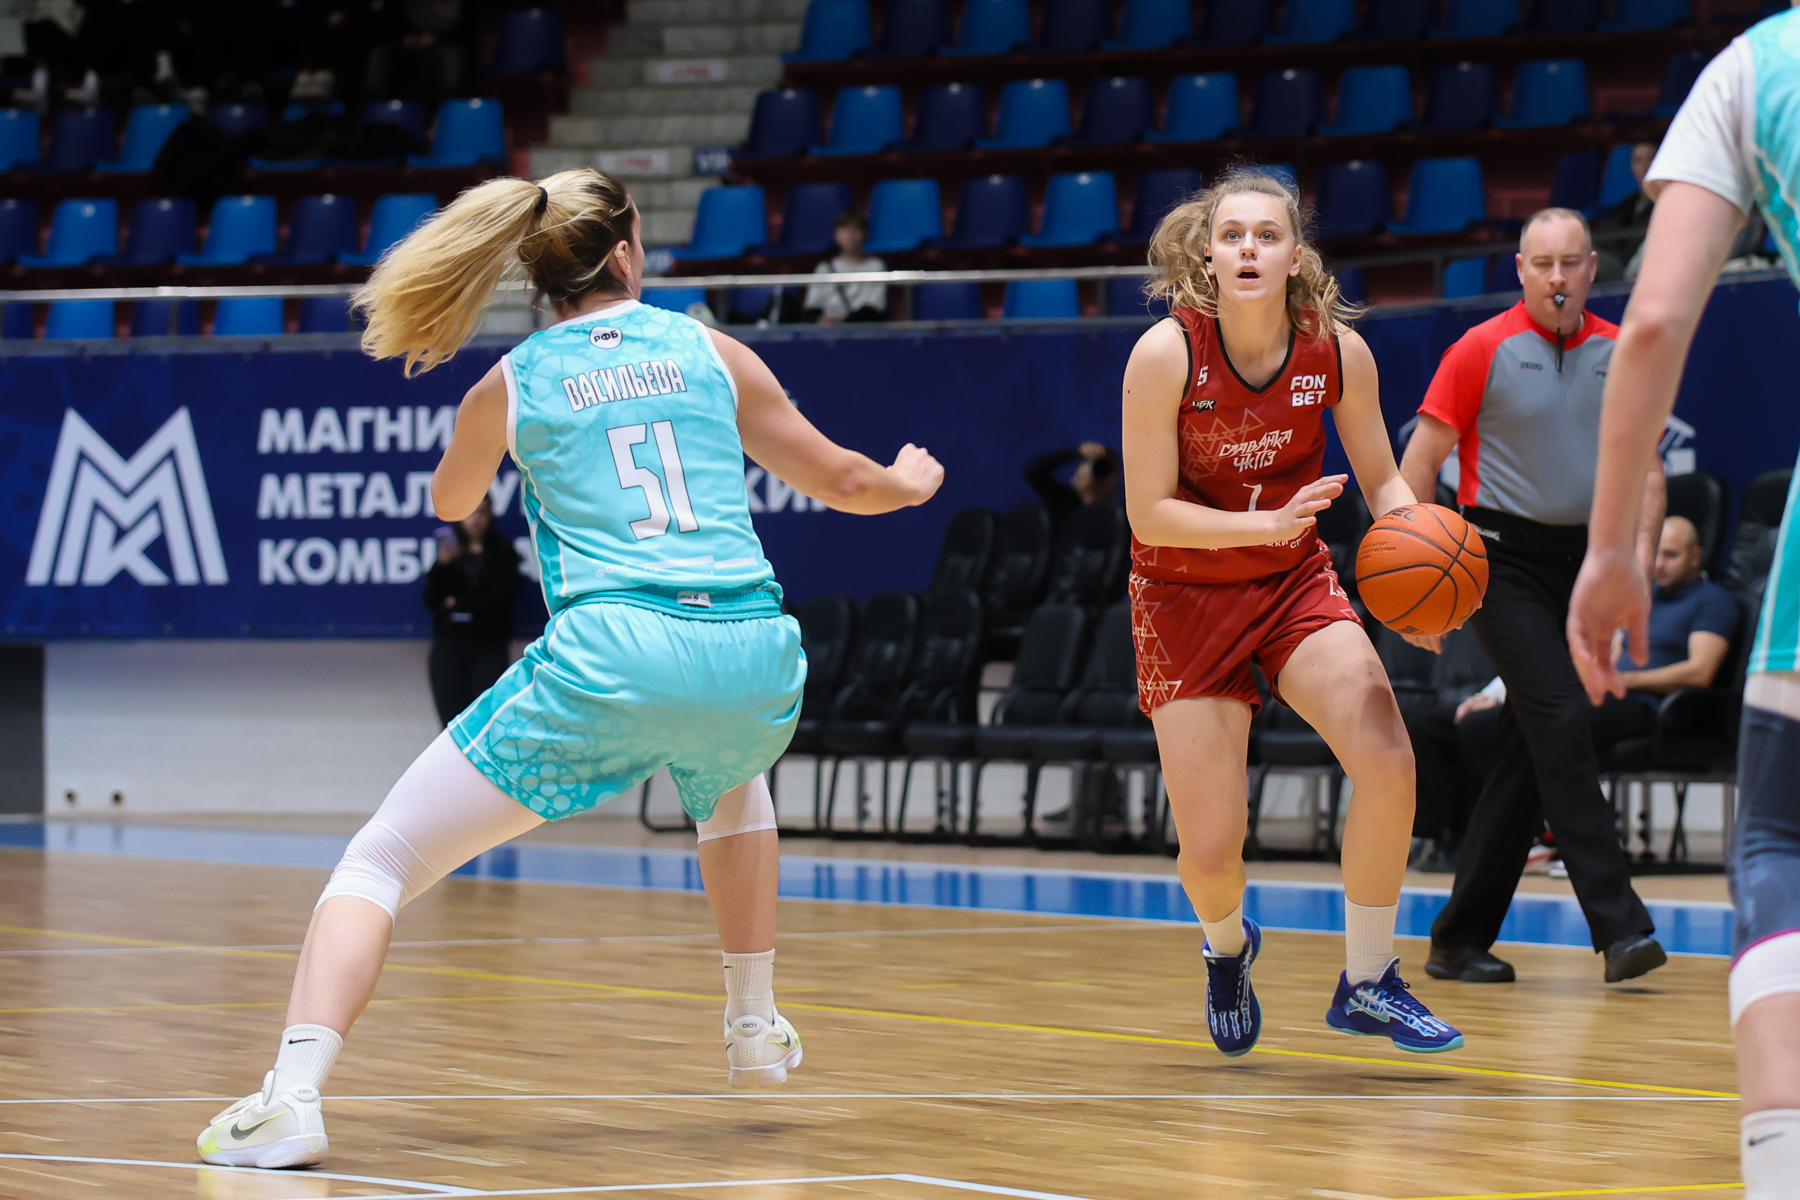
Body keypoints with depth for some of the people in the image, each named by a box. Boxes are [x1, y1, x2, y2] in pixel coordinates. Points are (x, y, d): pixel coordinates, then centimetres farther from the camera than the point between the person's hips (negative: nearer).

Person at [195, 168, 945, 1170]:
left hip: (609, 662, -3)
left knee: (381, 861, 3)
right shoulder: (713, 352, 16)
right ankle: (756, 1030, 44)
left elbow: (452, 503, 34)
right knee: (733, 784, 42)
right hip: (756, 658, 3)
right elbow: (845, 482, 27)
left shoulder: (511, 385, 12)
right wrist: (911, 483, 50)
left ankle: (293, 1096, -18)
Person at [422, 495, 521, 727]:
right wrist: (441, 565, -12)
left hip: (489, 647, -2)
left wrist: (458, 603, -1)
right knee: (453, 720, -6)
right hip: (449, 644, 2)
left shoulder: (502, 553, 5)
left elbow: (500, 599, -6)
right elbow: (431, 600, 2)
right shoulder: (449, 552, 10)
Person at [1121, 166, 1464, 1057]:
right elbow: (1149, 514, -18)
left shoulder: (1338, 349, -12)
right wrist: (1267, 524, -31)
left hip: (1295, 583, 2)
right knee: (1211, 851, -5)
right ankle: (1227, 945, 35)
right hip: (1185, 595, -2)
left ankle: (1367, 984, 1)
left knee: (1388, 765, -21)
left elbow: (1382, 480, 0)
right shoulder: (1165, 355, -21)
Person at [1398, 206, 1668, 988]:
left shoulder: (1619, 353, 8)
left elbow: (1644, 465, 13)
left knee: (1525, 755, 6)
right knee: (1561, 726, -18)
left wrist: (1642, 546, -4)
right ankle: (1618, 926, -22)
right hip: (1503, 561, -5)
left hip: (1580, 564, 5)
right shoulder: (1483, 350, -5)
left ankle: (1460, 938, 14)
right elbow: (1420, 461, -4)